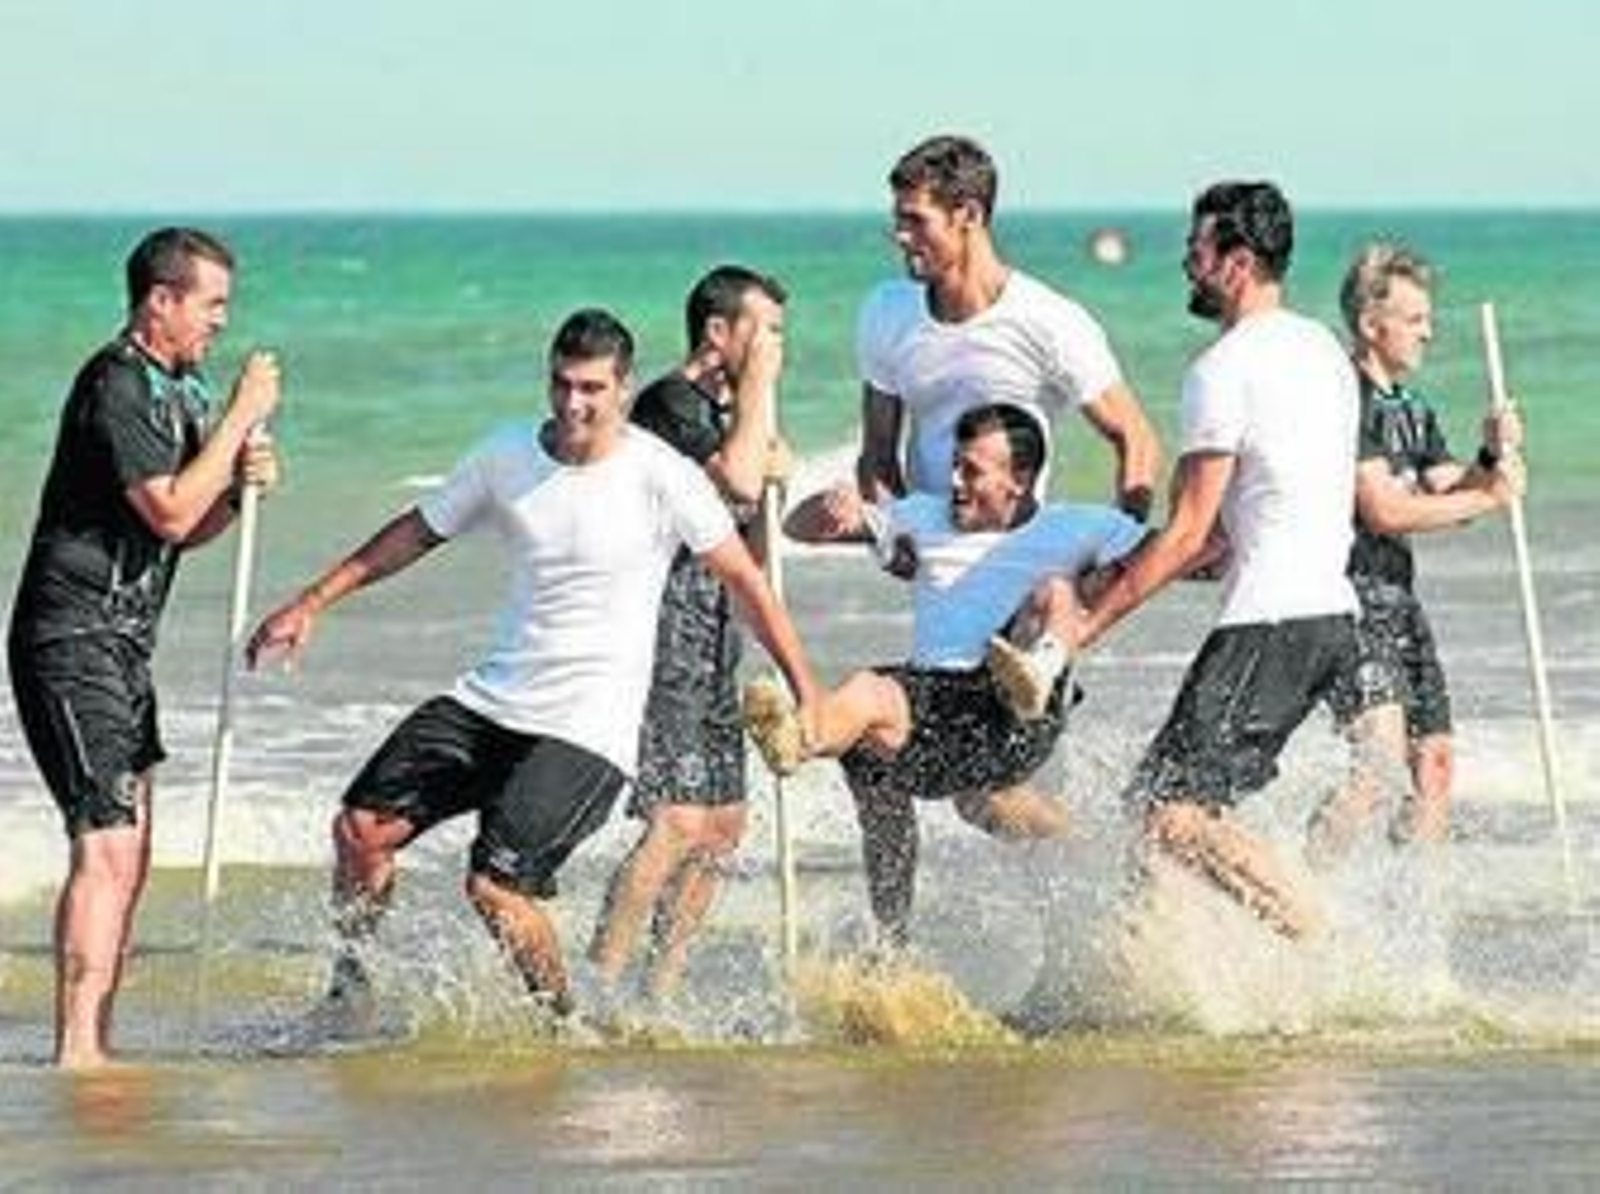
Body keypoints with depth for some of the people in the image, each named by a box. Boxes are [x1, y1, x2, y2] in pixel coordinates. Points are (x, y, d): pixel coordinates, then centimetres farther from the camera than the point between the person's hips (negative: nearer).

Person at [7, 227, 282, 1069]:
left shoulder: (178, 391, 16)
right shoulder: (116, 385, -15)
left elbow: (187, 530, 20)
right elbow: (167, 512, -23)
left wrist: (239, 486, 1)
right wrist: (241, 417, -17)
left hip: (124, 648, 10)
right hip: (71, 642, -10)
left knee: (127, 857, 11)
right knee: (105, 848, -16)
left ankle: (95, 1047, 15)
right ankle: (76, 1051, -19)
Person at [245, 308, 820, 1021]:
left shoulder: (661, 478, -11)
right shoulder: (507, 456, 3)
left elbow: (742, 580, -5)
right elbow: (418, 533, 16)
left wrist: (806, 693, -7)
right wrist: (311, 604, 14)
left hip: (590, 725, -5)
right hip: (491, 698, 6)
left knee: (495, 886, -18)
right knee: (362, 827, -3)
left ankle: (564, 1019, 6)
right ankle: (349, 983, 19)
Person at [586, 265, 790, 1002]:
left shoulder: (726, 410, 18)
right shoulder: (670, 405, -11)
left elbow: (748, 530, 26)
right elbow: (737, 481, -27)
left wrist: (771, 472, 6)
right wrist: (760, 385, -16)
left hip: (712, 647, 10)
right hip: (662, 641, -10)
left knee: (723, 823, 10)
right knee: (678, 822, -17)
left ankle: (660, 991, 15)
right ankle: (599, 985, -15)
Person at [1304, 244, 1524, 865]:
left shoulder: (1412, 411, 18)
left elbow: (1450, 498, 16)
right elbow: (1384, 512, -18)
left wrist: (1492, 459, -3)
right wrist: (1487, 496, -11)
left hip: (1398, 598, 10)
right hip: (1351, 597, -10)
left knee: (1434, 760, 9)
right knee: (1382, 759, -22)